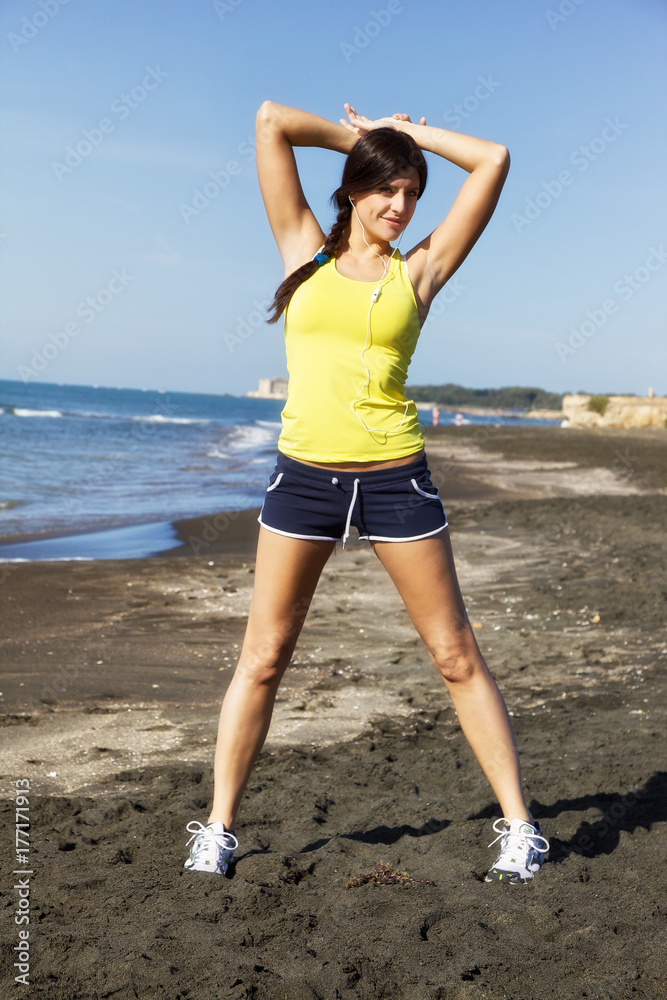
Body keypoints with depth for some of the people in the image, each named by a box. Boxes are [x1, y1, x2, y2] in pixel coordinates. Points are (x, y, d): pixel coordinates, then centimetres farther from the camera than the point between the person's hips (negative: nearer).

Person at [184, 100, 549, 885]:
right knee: (262, 657, 5)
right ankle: (218, 827, 18)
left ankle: (518, 825, 16)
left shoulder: (419, 270, 8)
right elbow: (270, 121, 7)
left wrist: (405, 130, 15)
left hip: (394, 478, 0)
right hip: (303, 474, 0)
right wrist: (355, 138, 17)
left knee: (456, 656, 5)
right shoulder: (305, 252, 9)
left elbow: (494, 161, 8)